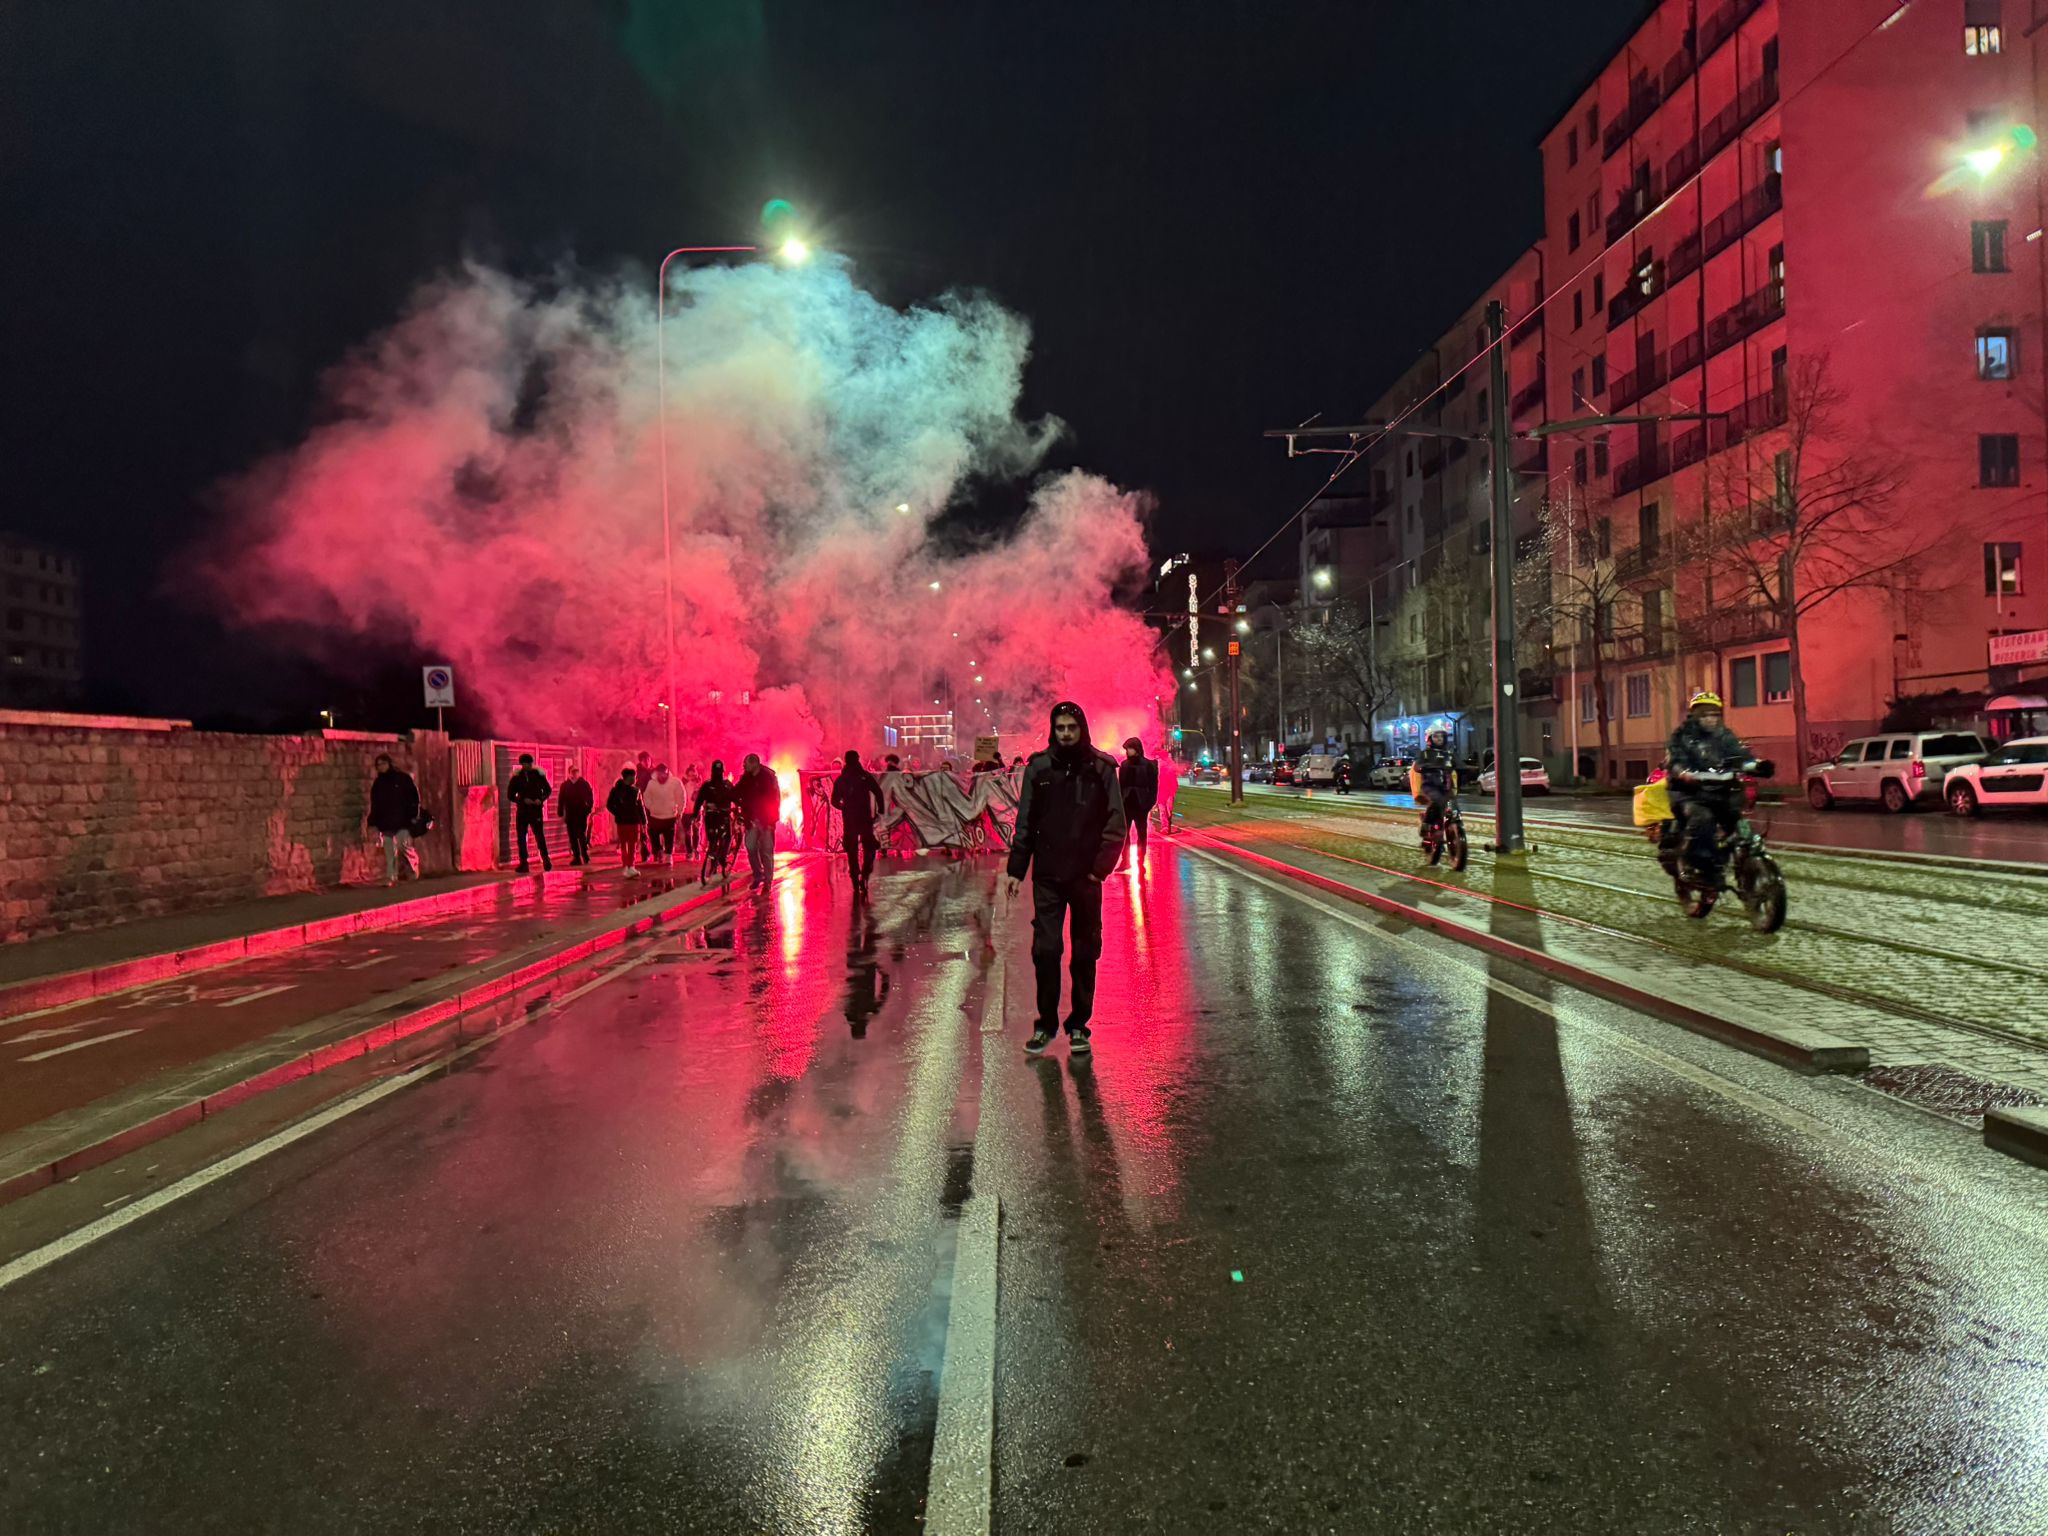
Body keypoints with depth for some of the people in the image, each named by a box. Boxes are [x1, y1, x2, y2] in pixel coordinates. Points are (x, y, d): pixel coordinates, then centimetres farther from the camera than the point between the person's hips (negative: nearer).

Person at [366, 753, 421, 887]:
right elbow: (374, 805, 18)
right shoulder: (377, 783, 14)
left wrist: (413, 815, -7)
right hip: (385, 824, 4)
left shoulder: (402, 778, 3)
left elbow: (414, 797, 1)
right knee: (389, 853, 2)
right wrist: (373, 823, 11)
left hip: (402, 822, -4)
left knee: (404, 847, -12)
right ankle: (391, 878, 3)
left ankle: (412, 873, 6)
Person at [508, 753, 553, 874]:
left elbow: (548, 790, 8)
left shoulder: (538, 774, -1)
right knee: (521, 838, 2)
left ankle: (546, 861, 11)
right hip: (522, 811, 2)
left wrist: (541, 799, -10)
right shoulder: (516, 777, 0)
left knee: (540, 837, -2)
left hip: (536, 810, -2)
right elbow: (510, 795, 3)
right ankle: (523, 864, 7)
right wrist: (523, 800, -13)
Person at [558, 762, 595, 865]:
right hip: (570, 816, 3)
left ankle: (585, 855, 8)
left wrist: (588, 810, -12)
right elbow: (561, 800, 7)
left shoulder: (584, 784, 0)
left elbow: (590, 799, -1)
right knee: (573, 838, 5)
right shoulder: (565, 785, 6)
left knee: (582, 836, -6)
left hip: (582, 815, -3)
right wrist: (561, 814, 3)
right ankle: (576, 857, 10)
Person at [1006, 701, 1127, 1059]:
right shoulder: (1039, 767, 2)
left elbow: (1115, 825, -1)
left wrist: (1101, 867, -9)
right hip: (1047, 876, 0)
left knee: (1085, 953, 7)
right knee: (1045, 950, -1)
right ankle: (1046, 1023, 13)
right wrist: (1016, 869, 2)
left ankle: (1079, 1025, 19)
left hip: (1086, 876, 0)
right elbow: (1025, 822, 5)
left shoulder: (1101, 768, -2)